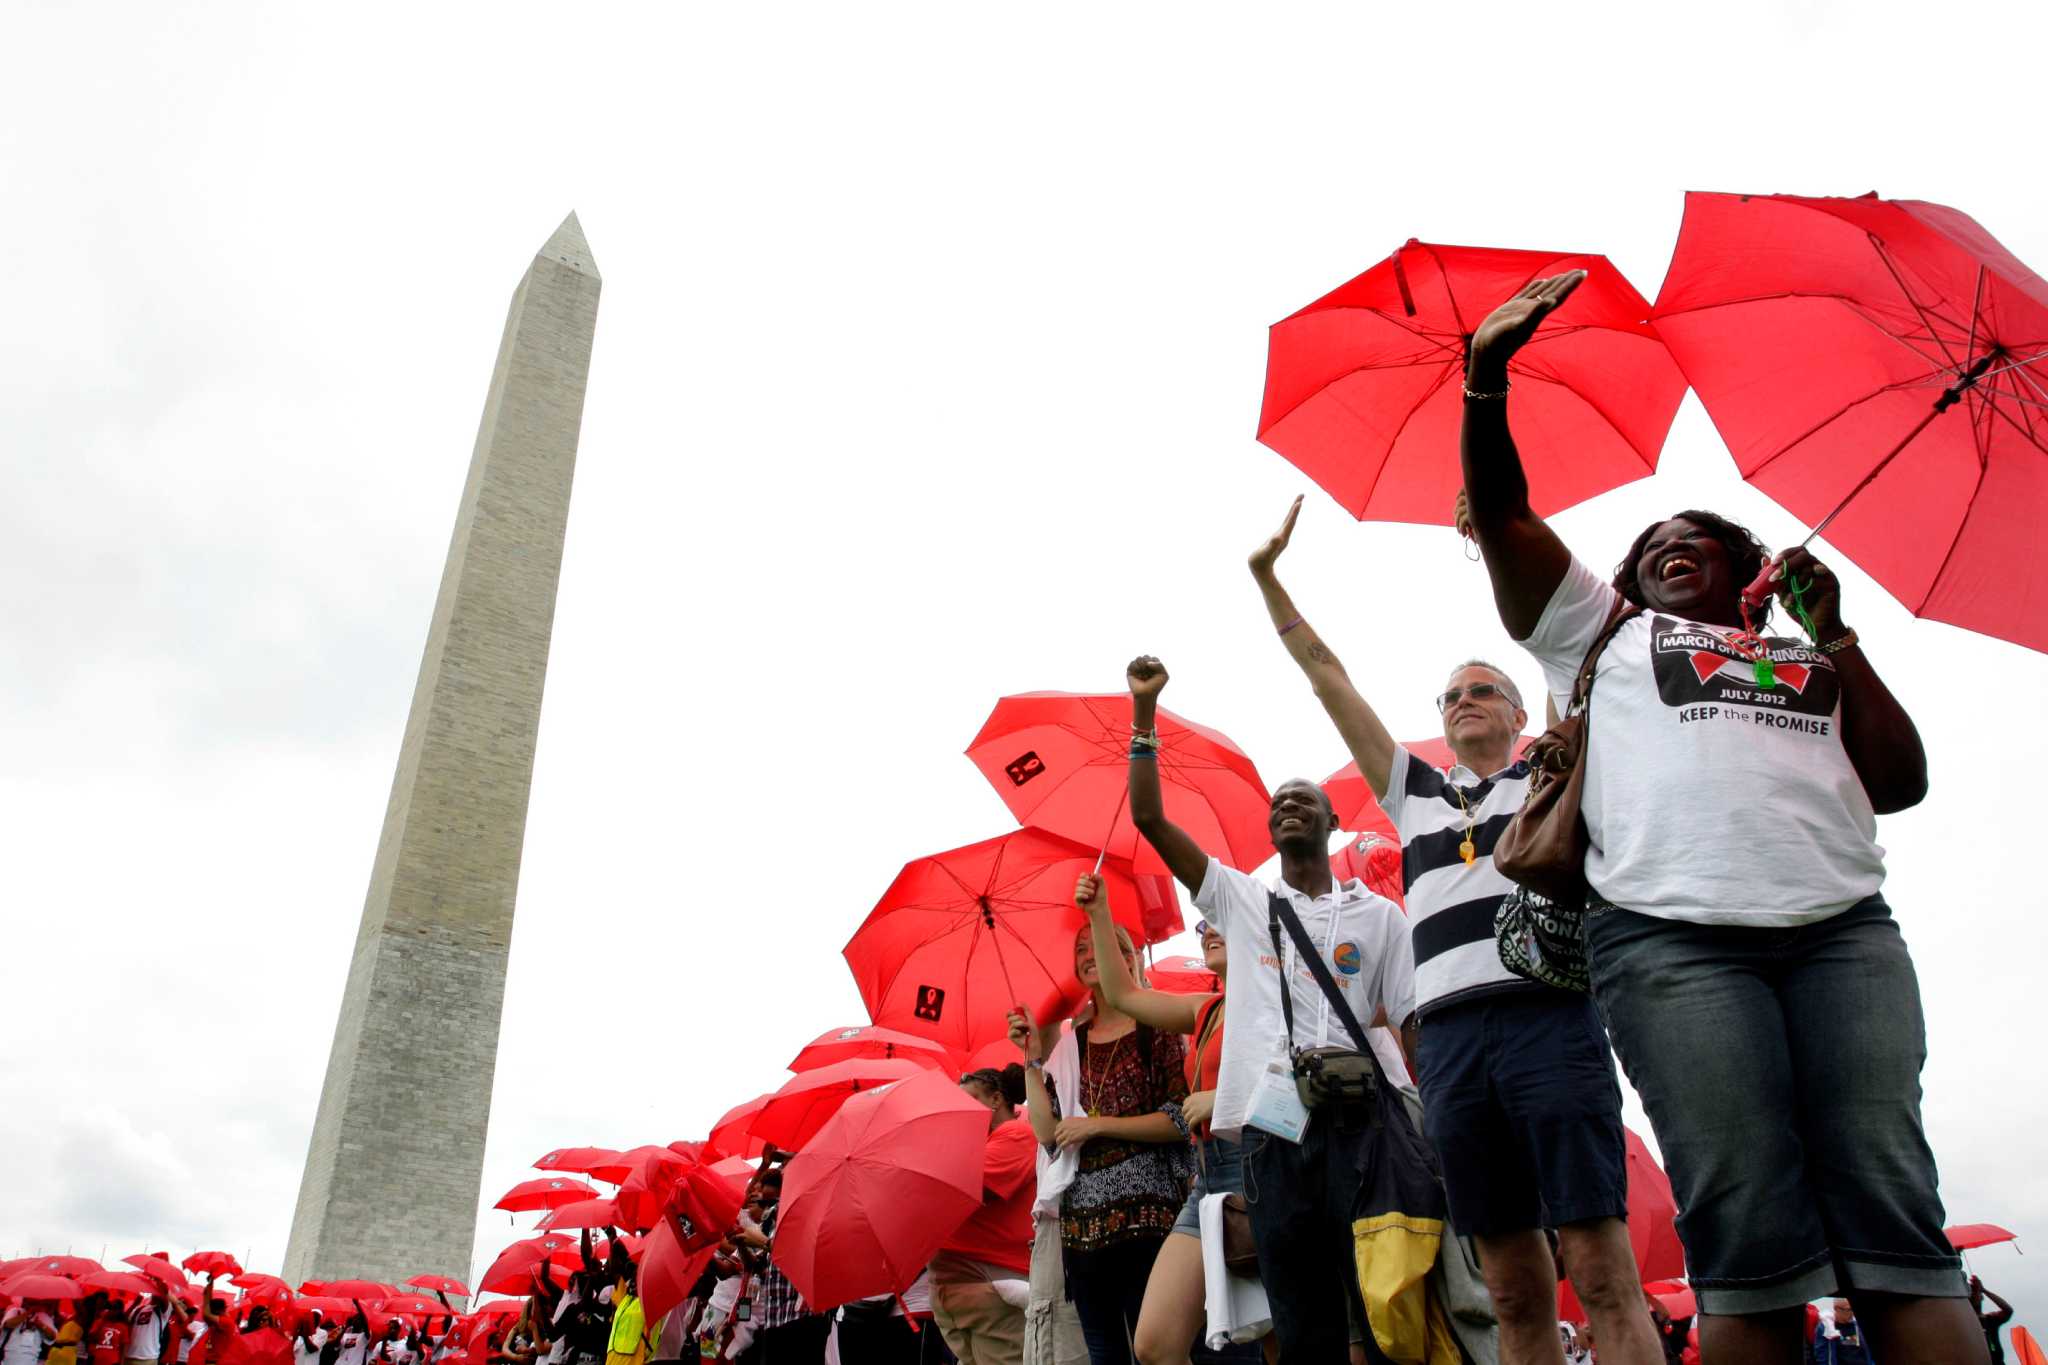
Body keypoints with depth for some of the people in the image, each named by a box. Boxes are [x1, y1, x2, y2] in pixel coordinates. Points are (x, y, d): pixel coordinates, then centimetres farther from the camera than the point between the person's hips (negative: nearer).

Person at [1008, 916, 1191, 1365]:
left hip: (1145, 1212, -5)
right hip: (1084, 1219, 5)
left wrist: (1098, 1125, -12)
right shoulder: (1070, 1041, 11)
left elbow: (1180, 1119, -10)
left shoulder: (1154, 1028, -1)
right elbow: (1048, 1134, 3)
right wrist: (1032, 1060, -2)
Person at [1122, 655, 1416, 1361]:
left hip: (1359, 1122, -1)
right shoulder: (1242, 901, 15)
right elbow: (1150, 819, 9)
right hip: (1271, 1128, 1)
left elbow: (1414, 1023, 8)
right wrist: (1144, 709, 5)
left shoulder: (1379, 914, 13)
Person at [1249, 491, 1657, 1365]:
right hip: (1449, 1037, 3)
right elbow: (1326, 675, 26)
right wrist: (1268, 578, 27)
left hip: (1549, 1016, -3)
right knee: (1514, 1288, 4)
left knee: (1602, 1271, -8)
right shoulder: (1415, 796, 26)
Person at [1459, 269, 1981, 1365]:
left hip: (1842, 927, 3)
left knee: (1898, 1225, -10)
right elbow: (1501, 515, 15)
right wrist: (1485, 378, 5)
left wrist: (1834, 634, 14)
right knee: (1749, 1239, -11)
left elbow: (1900, 782, 16)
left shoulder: (1810, 662, 29)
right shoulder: (1603, 631, 25)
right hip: (1671, 935, -2)